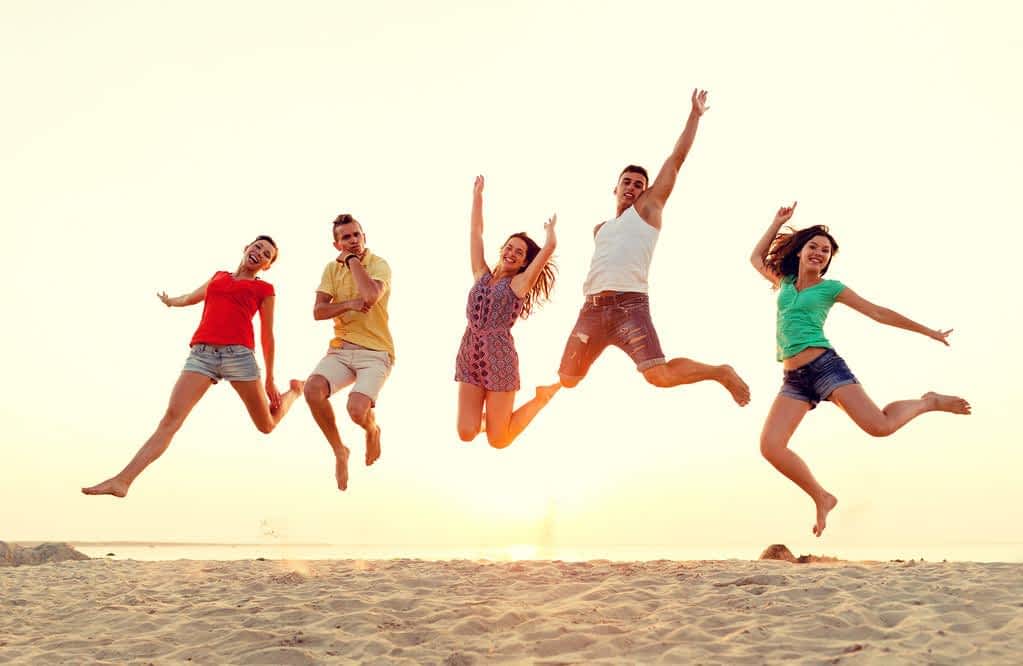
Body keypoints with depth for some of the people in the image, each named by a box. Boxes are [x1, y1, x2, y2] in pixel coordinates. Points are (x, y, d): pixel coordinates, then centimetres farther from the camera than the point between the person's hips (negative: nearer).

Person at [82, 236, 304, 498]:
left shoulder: (264, 289, 14)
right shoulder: (218, 276, 24)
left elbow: (267, 336, 14)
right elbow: (191, 298, 44)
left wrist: (270, 380, 14)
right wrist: (170, 301, 63)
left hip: (238, 353, -2)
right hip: (202, 353, 2)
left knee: (267, 425, 9)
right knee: (170, 419, -15)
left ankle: (295, 391, 40)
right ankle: (123, 480, -19)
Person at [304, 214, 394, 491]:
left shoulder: (379, 265, -6)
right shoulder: (332, 268, 8)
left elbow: (371, 295, -28)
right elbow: (318, 311, 0)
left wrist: (353, 259, -14)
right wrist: (350, 304, -16)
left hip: (375, 352, -4)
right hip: (340, 349, 4)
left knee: (357, 410, -26)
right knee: (313, 388, -25)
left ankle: (373, 430, 16)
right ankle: (339, 451, -2)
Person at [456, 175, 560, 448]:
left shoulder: (520, 283, 2)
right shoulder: (481, 275, 13)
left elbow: (550, 246, -4)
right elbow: (476, 231, 14)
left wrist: (550, 229, 17)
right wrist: (477, 194, 14)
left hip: (499, 358, -4)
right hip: (468, 356, 4)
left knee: (498, 441, 0)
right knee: (466, 434, -4)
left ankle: (540, 398, 24)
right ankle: (489, 414, 30)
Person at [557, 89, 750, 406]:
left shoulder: (648, 208, 12)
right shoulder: (600, 229, 27)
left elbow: (677, 158, 10)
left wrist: (695, 114, 11)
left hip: (630, 305, -5)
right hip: (592, 308, 5)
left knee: (660, 376, -20)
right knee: (567, 380, 8)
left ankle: (722, 372, 5)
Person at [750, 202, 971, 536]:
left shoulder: (831, 288, 7)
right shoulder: (785, 282, 19)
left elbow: (878, 313, 9)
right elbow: (757, 257, 33)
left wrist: (927, 331, 10)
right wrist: (779, 221, 28)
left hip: (825, 365, -4)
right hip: (794, 379, 4)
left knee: (880, 426, -19)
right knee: (770, 446, -13)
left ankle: (929, 402, 14)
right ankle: (822, 499, 5)